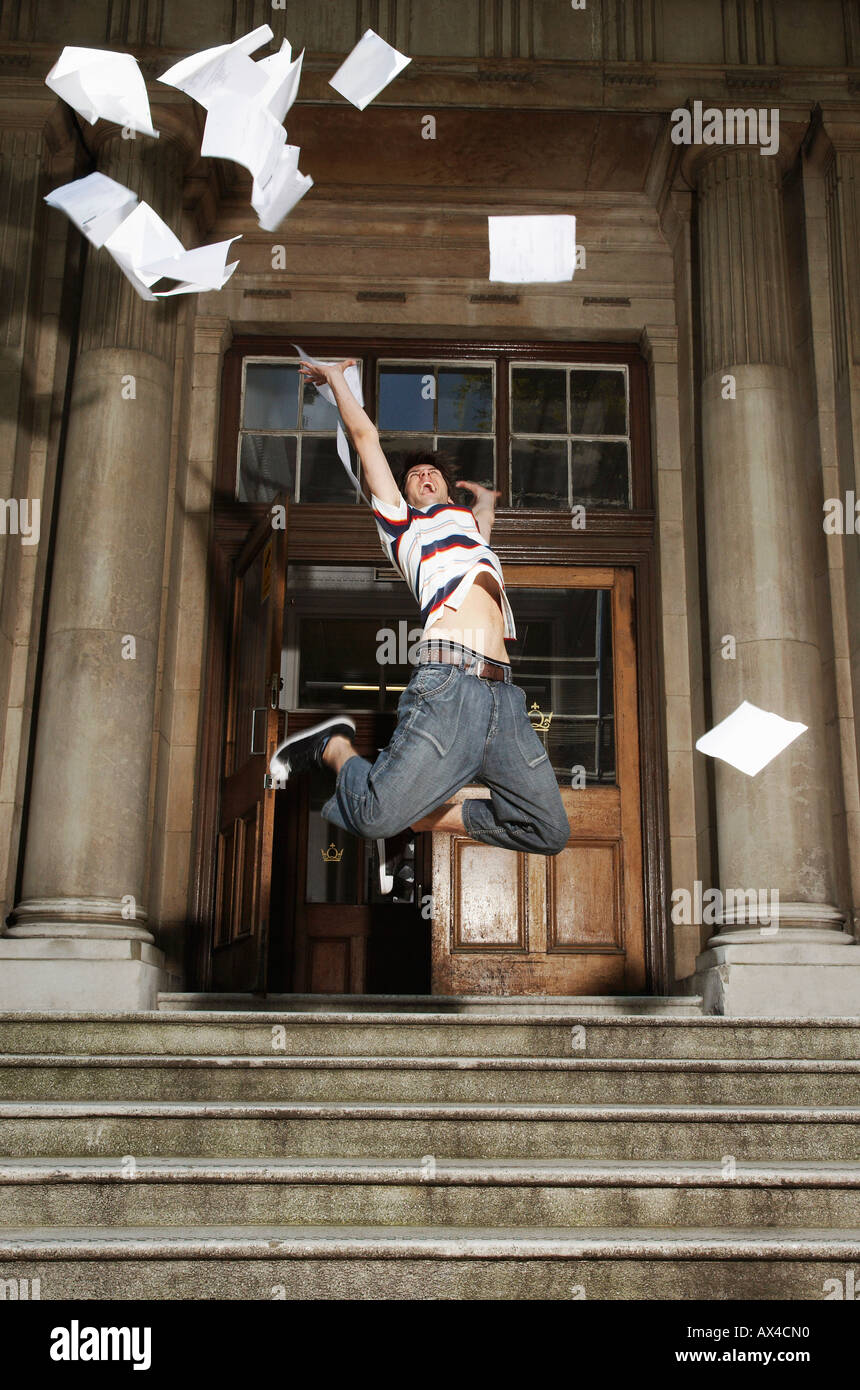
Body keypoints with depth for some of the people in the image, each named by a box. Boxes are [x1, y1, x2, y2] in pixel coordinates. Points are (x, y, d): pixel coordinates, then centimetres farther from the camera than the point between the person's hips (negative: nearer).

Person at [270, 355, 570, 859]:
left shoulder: (469, 522, 35)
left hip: (504, 696, 6)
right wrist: (335, 377, 36)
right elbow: (365, 434, 24)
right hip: (449, 682, -6)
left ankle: (428, 813, 12)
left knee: (550, 833, 0)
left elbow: (487, 496, 59)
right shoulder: (401, 522, 19)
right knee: (377, 818, -16)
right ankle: (335, 746, 16)